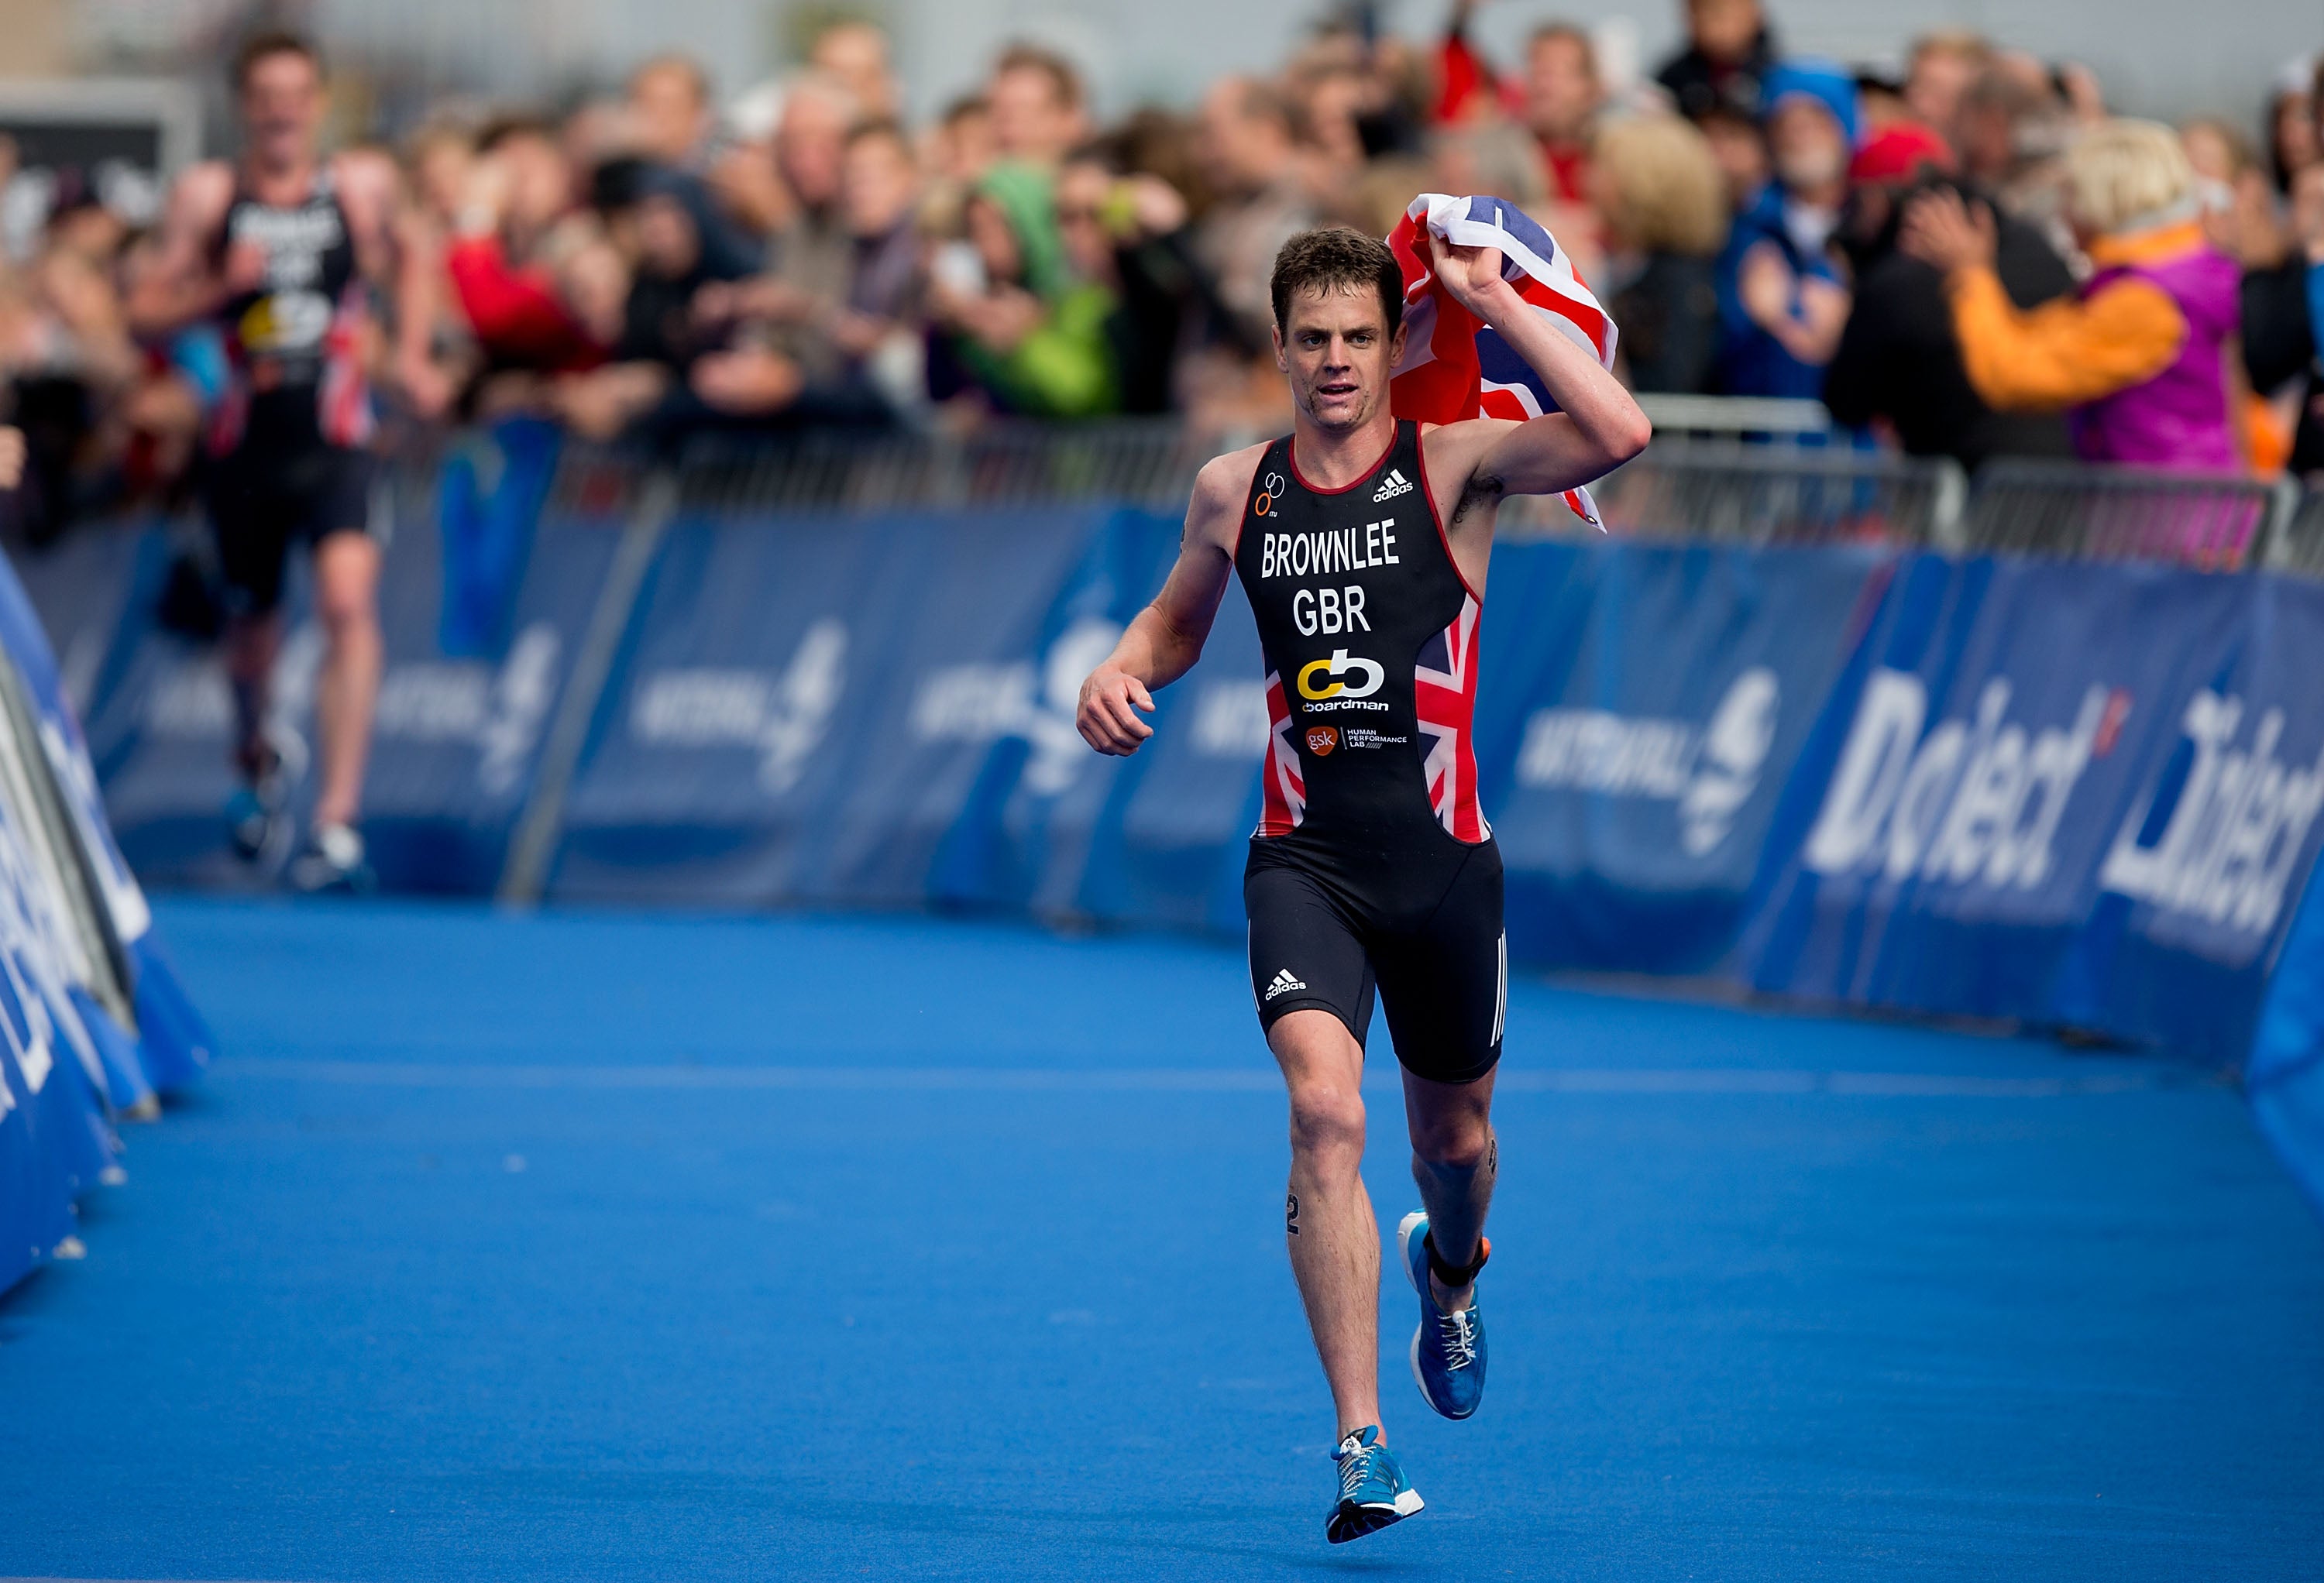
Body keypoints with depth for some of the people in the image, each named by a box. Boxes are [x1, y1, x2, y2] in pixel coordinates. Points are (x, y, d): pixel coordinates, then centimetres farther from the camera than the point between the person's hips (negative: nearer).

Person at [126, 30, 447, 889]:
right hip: (245, 443, 2)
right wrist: (219, 285, -18)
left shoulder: (364, 184, 1)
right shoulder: (206, 195, -1)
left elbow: (413, 261, 21)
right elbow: (145, 313, 0)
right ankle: (257, 758, 51)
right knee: (251, 623, 16)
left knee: (347, 599, -23)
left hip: (334, 440, -1)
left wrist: (412, 357, 7)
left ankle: (338, 820, -23)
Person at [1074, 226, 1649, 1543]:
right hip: (1305, 862, 0)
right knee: (1326, 1113, -21)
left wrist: (1496, 300, -21)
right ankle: (1364, 1447, -21)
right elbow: (1180, 618, 24)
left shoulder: (1455, 464, -6)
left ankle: (1451, 1269, 57)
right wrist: (1122, 672, 2)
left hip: (1441, 861, 0)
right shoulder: (1233, 491, 5)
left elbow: (1619, 435, -24)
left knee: (1453, 1132, 17)